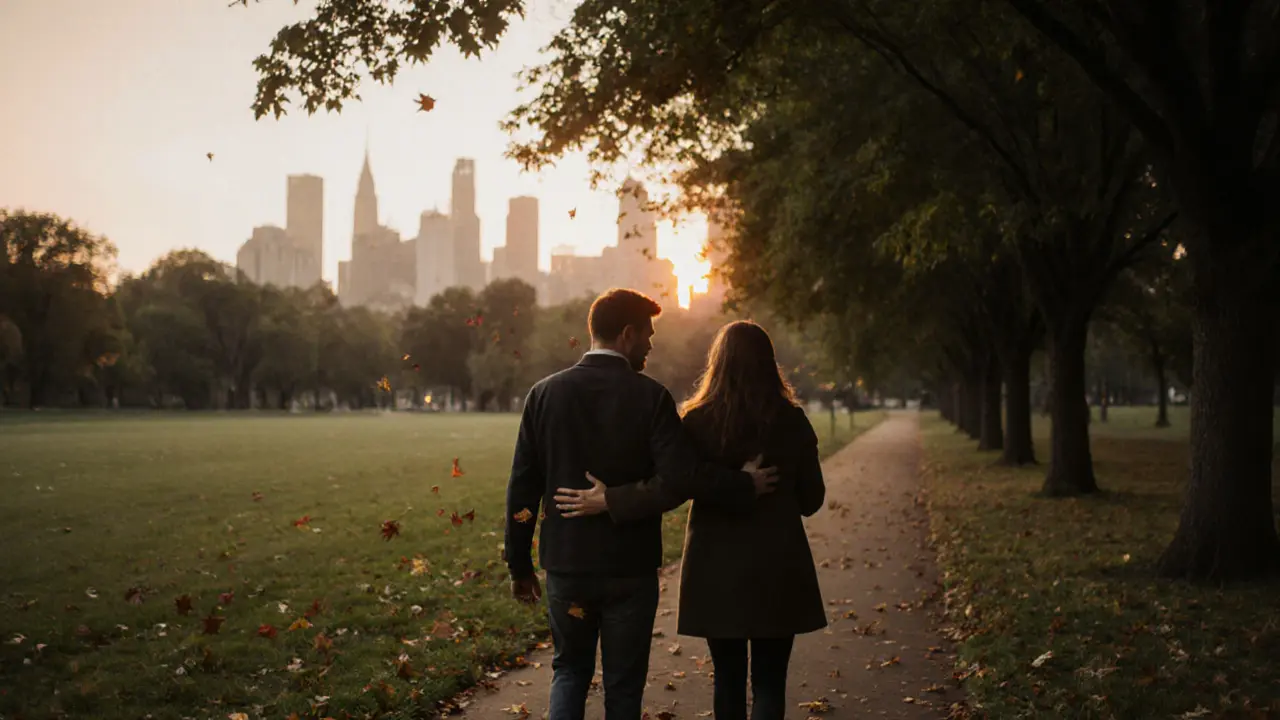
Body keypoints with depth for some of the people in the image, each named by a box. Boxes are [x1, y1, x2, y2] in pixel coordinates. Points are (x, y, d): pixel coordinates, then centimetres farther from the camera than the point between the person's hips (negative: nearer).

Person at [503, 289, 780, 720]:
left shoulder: (545, 393, -3)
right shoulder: (650, 396, -12)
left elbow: (522, 487, -1)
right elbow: (682, 475, -22)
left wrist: (519, 565, 7)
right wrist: (746, 486, -6)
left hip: (566, 564, 2)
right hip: (630, 568, -2)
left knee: (570, 670, 21)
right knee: (623, 685, 13)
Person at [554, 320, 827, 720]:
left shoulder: (700, 421, -9)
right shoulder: (792, 421, -4)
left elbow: (671, 488, -21)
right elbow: (811, 499, 2)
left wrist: (608, 500, -17)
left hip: (718, 570, 0)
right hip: (777, 569, 0)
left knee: (728, 678, 15)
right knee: (769, 682, 6)